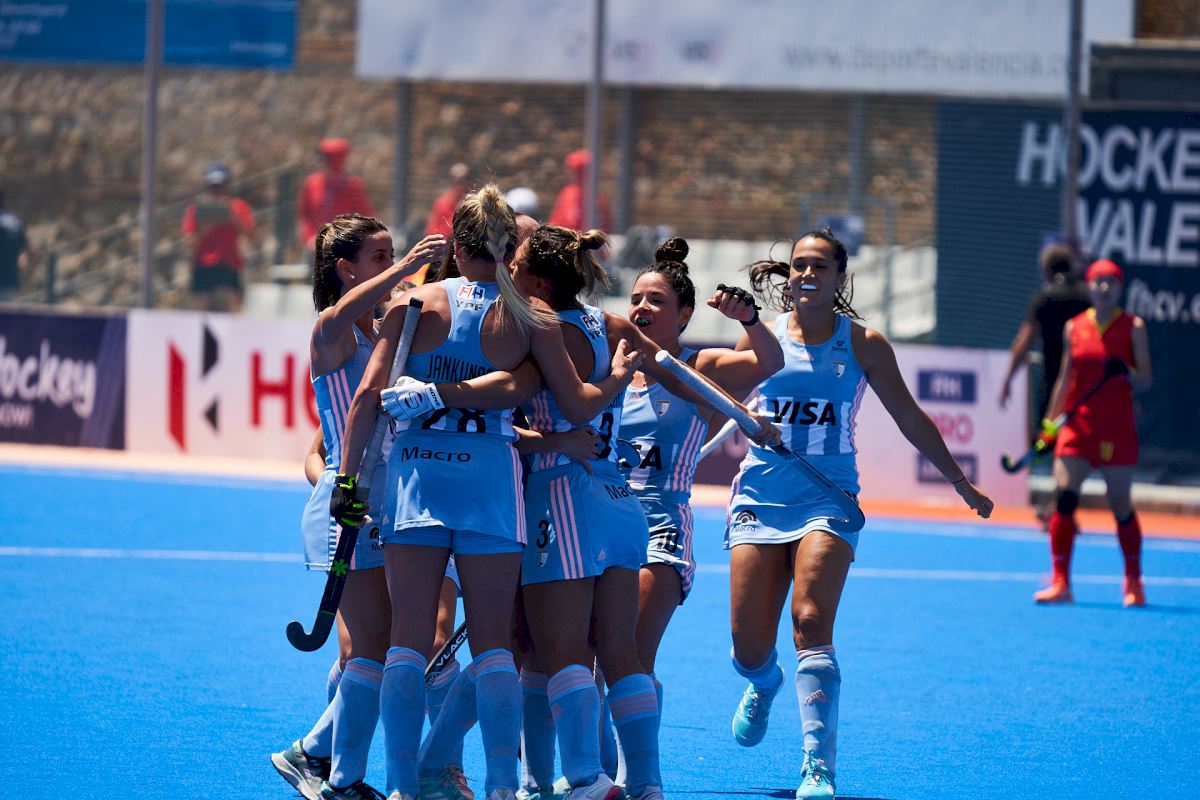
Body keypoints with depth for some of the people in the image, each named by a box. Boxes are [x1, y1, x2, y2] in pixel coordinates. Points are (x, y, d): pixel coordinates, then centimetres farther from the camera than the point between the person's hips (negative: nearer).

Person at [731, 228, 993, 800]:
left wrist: (961, 483, 13)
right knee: (749, 646, -1)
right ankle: (764, 685, 38)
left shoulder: (862, 344, 2)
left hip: (828, 497, -2)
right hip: (761, 496, 2)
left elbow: (909, 418, 10)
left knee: (811, 624, -21)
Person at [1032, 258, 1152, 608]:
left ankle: (1133, 582, 21)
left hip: (1117, 431, -2)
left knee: (1121, 506, 4)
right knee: (1063, 497, -12)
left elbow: (1145, 380, -5)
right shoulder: (1074, 327, 8)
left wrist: (1126, 372, -26)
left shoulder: (1133, 327, 0)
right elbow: (1066, 379, 14)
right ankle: (1060, 583, -11)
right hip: (1077, 426, 2)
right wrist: (1049, 422, 7)